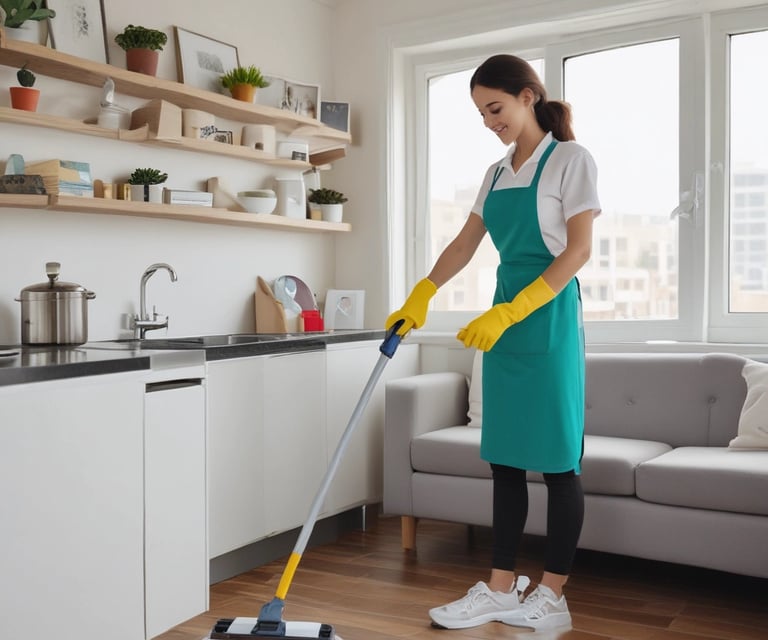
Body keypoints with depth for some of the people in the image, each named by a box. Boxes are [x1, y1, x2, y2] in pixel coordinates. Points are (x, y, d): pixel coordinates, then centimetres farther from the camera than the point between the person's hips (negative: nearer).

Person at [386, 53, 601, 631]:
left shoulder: (571, 159, -5)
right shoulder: (496, 174, 16)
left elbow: (579, 249, -12)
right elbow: (465, 243, 15)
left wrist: (511, 312, -19)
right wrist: (421, 295, 0)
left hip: (549, 316, -7)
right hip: (504, 319, 7)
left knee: (557, 458, -1)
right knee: (504, 458, 8)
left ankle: (551, 595, 9)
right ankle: (502, 588, 16)